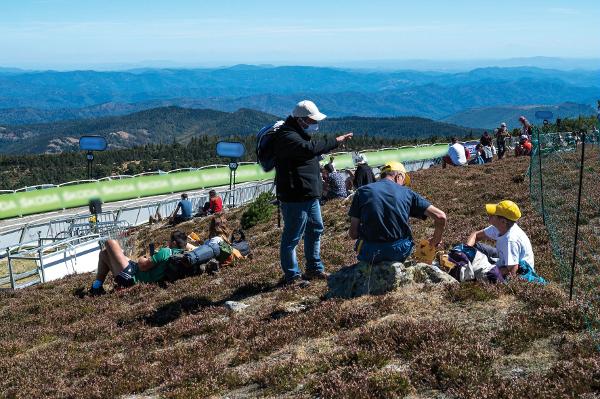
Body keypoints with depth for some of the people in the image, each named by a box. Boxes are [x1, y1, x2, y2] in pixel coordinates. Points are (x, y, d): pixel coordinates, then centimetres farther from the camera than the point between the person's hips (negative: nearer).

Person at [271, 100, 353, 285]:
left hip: (309, 194, 11)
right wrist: (335, 141, -26)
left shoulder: (301, 133, 16)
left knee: (315, 229, 20)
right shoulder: (287, 136, -18)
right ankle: (291, 275, 10)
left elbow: (313, 149, 30)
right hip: (294, 196, -11)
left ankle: (314, 268, 35)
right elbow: (310, 148, -32)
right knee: (292, 236, -1)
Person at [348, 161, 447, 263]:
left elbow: (353, 234, -2)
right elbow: (440, 217, -1)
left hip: (370, 254, 0)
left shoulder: (362, 191, 2)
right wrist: (436, 240, 17)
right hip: (400, 251, 0)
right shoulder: (406, 192, 3)